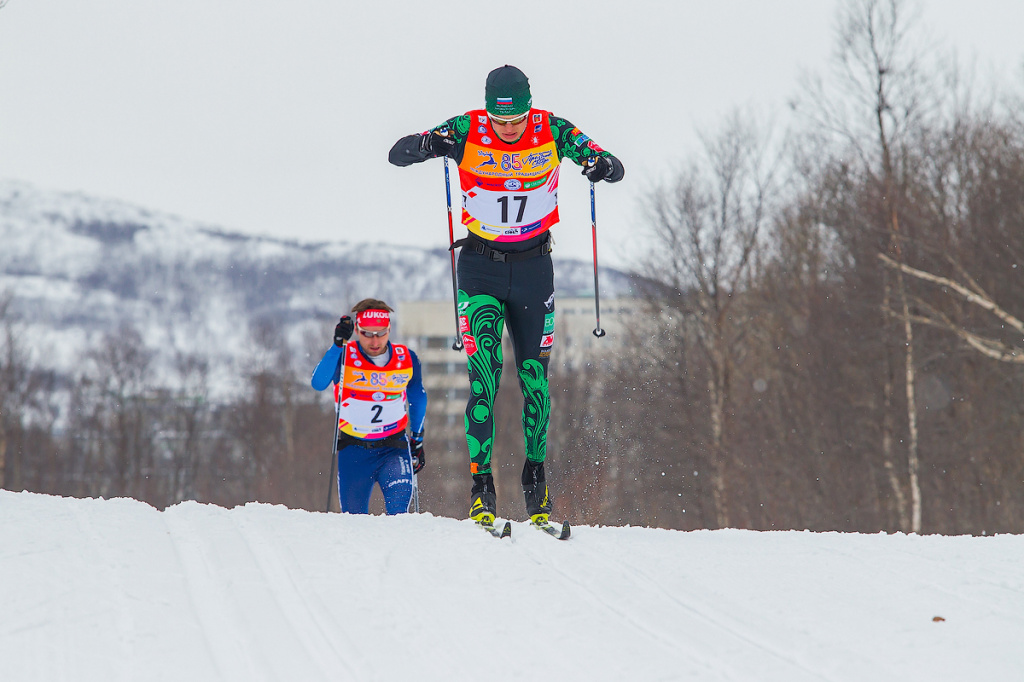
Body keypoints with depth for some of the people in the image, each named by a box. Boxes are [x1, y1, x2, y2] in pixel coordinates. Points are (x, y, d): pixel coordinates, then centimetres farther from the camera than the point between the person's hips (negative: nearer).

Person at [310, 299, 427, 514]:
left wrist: (417, 440, 21)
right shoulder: (344, 356, -9)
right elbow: (318, 383, -28)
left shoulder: (407, 359, -2)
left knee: (398, 502, -25)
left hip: (394, 447, 0)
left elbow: (418, 398, 16)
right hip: (354, 450, 0)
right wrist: (338, 344, -37)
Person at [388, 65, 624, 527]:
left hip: (534, 267, 1)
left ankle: (535, 478, 20)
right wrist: (427, 145, -37)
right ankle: (481, 483, -15)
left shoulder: (552, 132, -10)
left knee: (534, 376, 4)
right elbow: (397, 155, -14)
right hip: (481, 266, -1)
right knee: (484, 374, -15)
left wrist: (602, 166, -33)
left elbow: (614, 167, -8)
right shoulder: (467, 131, -12)